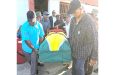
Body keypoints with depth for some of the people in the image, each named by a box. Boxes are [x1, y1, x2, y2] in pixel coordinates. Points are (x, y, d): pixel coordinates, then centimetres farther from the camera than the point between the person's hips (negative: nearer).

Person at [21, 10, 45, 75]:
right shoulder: (24, 27, -24)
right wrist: (33, 48, -20)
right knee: (30, 61, 21)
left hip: (36, 48, 0)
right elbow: (26, 40, -23)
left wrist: (40, 46, -4)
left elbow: (41, 36, -2)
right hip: (27, 48, 0)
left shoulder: (39, 25, -14)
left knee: (34, 62, -1)